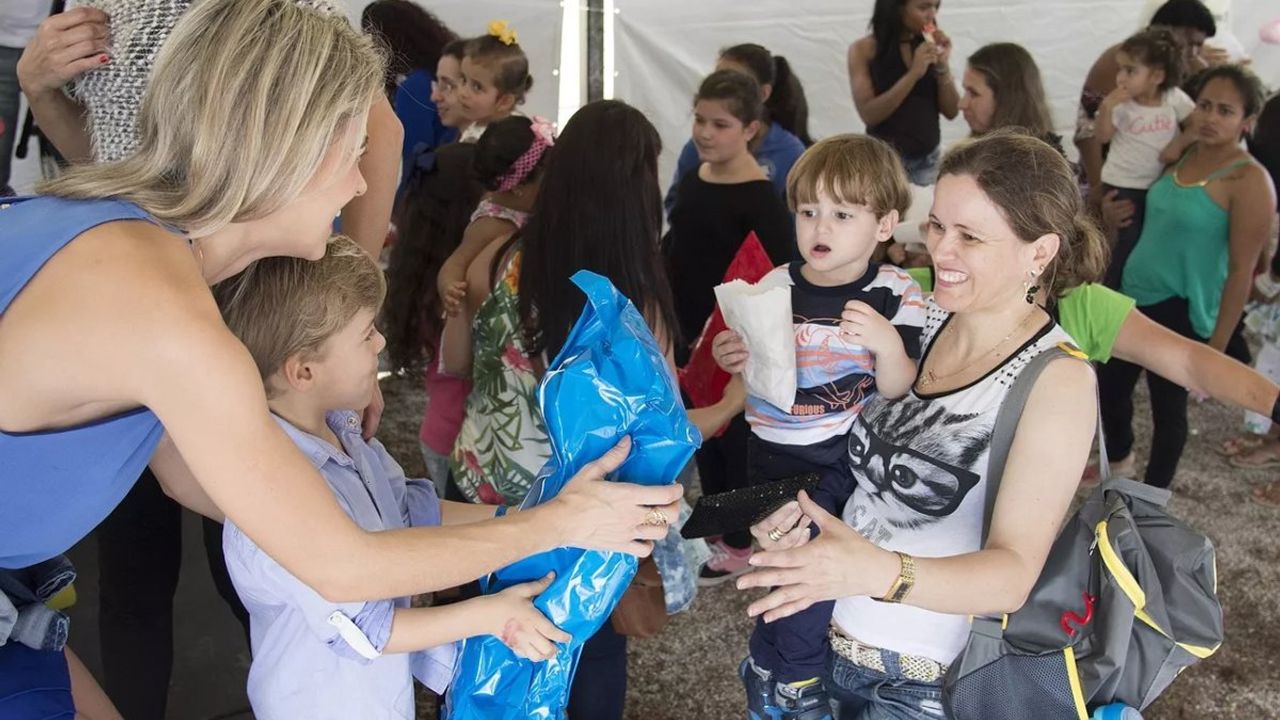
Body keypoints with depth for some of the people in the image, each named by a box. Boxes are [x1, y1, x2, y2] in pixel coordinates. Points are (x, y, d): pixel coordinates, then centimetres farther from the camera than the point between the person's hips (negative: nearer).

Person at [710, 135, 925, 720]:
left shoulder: (895, 296, -6)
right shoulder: (774, 288, -1)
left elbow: (899, 394, -11)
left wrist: (888, 342, -30)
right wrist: (731, 359, -14)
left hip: (852, 455, -1)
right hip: (777, 457, 1)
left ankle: (769, 667, 22)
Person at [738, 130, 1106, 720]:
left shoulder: (1057, 378, -18)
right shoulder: (925, 317, -2)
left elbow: (1013, 574, -25)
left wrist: (881, 571, -42)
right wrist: (807, 514, -10)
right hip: (834, 642, 5)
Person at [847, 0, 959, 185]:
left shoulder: (930, 47, 5)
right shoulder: (864, 50, -6)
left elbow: (951, 111, 4)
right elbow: (869, 115, -15)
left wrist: (943, 67, -10)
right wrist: (913, 74, -21)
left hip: (928, 160, 4)